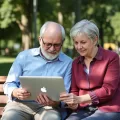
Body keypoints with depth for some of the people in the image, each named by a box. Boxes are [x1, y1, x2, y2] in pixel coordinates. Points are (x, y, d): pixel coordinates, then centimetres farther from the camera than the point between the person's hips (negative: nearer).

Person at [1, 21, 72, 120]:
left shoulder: (68, 63, 8)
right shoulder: (24, 56, 11)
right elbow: (9, 84, 12)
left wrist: (54, 102, -18)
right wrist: (16, 93, -13)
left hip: (48, 108, 0)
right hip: (20, 104, 1)